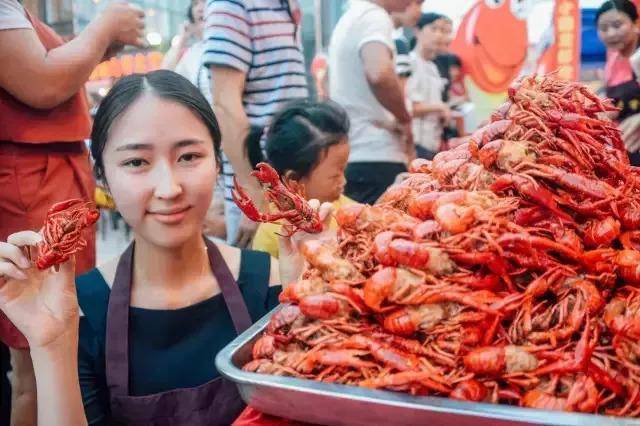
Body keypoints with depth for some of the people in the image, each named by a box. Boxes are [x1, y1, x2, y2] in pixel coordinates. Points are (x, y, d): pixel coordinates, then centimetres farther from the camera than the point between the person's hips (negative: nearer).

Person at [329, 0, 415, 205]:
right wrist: (405, 119, -15)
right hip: (376, 159, -9)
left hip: (348, 157, 9)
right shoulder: (374, 17, -11)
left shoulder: (349, 18, 19)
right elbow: (379, 74, -32)